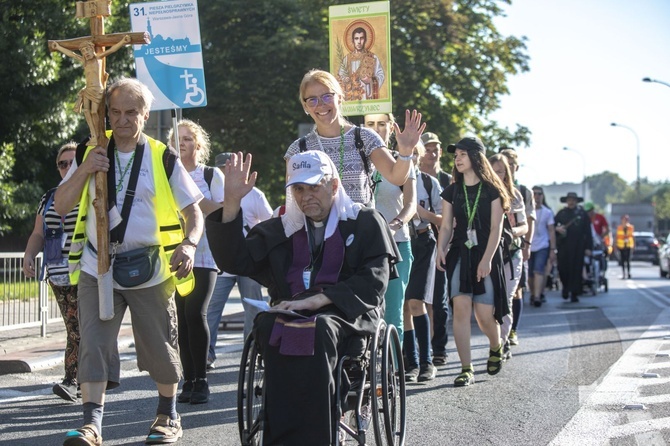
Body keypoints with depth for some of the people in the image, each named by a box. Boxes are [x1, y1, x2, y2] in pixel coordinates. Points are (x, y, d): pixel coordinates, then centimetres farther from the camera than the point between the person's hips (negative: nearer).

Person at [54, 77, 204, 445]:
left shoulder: (163, 158, -1)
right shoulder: (91, 153, 6)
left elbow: (193, 210, 1)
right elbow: (61, 207, 4)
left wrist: (189, 244, -19)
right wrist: (83, 171, -12)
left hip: (150, 272, -1)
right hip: (97, 270, 1)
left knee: (160, 347, 9)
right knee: (93, 345, -11)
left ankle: (168, 416, 28)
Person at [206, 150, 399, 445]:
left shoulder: (366, 222, 13)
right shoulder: (279, 230, 23)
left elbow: (373, 282, -1)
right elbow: (235, 261, 12)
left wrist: (316, 300, -14)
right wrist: (232, 202, 2)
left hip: (344, 316, -3)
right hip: (289, 313, 3)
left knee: (315, 330, -37)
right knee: (269, 327, -33)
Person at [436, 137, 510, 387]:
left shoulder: (491, 190, 1)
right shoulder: (452, 191, 10)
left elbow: (496, 228, -5)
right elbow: (446, 226, 7)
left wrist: (486, 259, -14)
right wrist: (441, 250, -11)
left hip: (486, 255, -2)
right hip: (459, 254, 2)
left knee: (485, 315, -4)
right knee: (460, 308, -14)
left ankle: (496, 347, 31)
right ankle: (466, 369, -10)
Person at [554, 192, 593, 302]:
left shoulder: (582, 214, 6)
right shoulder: (561, 213, 10)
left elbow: (587, 231, 4)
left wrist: (588, 247, -1)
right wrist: (557, 229, -9)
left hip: (578, 247, -1)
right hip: (563, 246, 1)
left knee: (576, 269, -2)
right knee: (563, 268, -2)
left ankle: (574, 294, 4)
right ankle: (566, 287, 23)